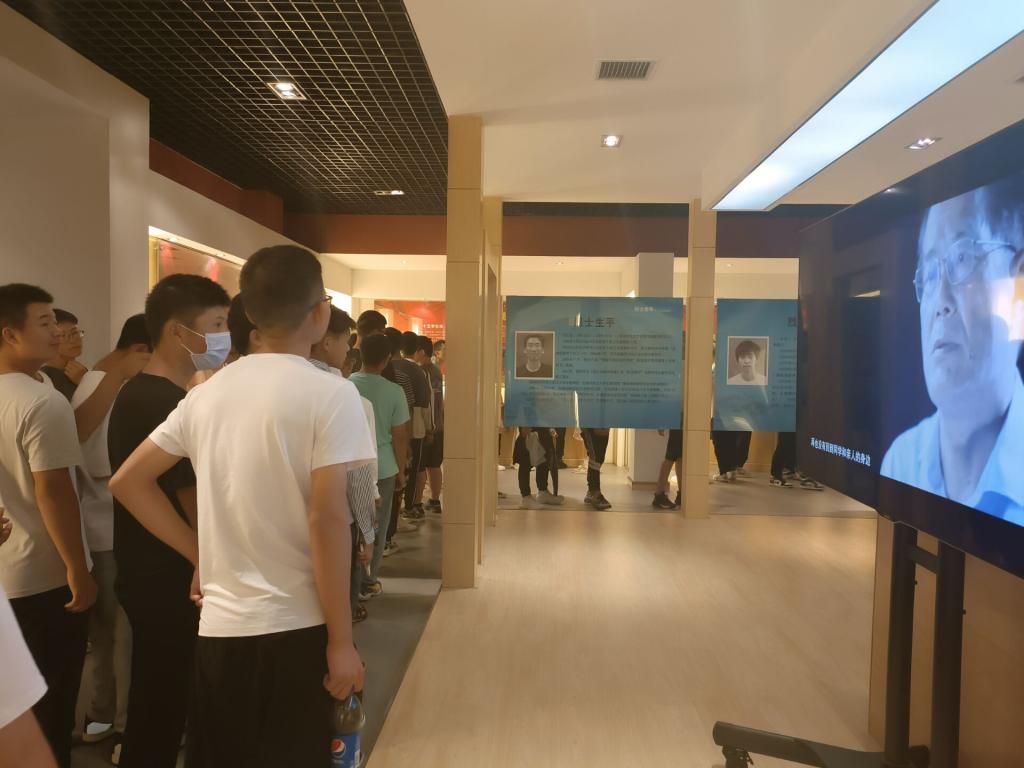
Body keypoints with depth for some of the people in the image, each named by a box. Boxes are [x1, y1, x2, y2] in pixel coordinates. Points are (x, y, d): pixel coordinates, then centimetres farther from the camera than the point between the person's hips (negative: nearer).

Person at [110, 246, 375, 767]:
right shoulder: (330, 394, -13)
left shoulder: (207, 393, 5)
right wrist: (341, 641, -11)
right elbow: (327, 520, -18)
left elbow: (127, 481, 10)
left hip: (217, 624, 5)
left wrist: (198, 552, 12)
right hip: (294, 627, -5)